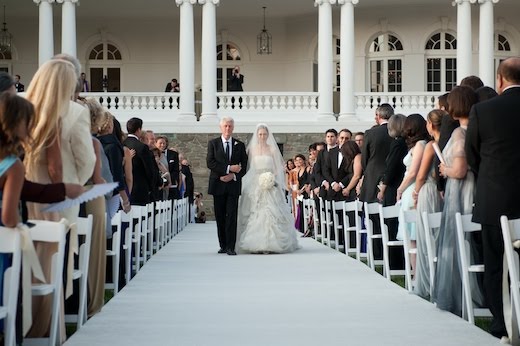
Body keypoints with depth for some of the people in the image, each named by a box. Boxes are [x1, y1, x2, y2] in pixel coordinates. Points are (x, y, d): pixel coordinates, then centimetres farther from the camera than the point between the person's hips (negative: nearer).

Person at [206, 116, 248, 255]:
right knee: (220, 217, 4)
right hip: (218, 185, 0)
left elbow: (244, 165, 6)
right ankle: (223, 245, 14)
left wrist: (233, 176, -11)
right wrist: (228, 168, -14)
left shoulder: (239, 145, 10)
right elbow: (210, 163, -6)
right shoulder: (213, 143, 6)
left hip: (233, 185, 0)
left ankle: (230, 247, -10)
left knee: (232, 216, -8)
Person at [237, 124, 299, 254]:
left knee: (271, 212, -10)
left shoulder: (272, 149, 7)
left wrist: (272, 177, -10)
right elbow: (247, 167, 8)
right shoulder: (252, 149, 9)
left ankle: (270, 243, -8)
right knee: (254, 213, -5)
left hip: (269, 184, -1)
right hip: (255, 184, 1)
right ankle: (255, 244, -4)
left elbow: (278, 167, 6)